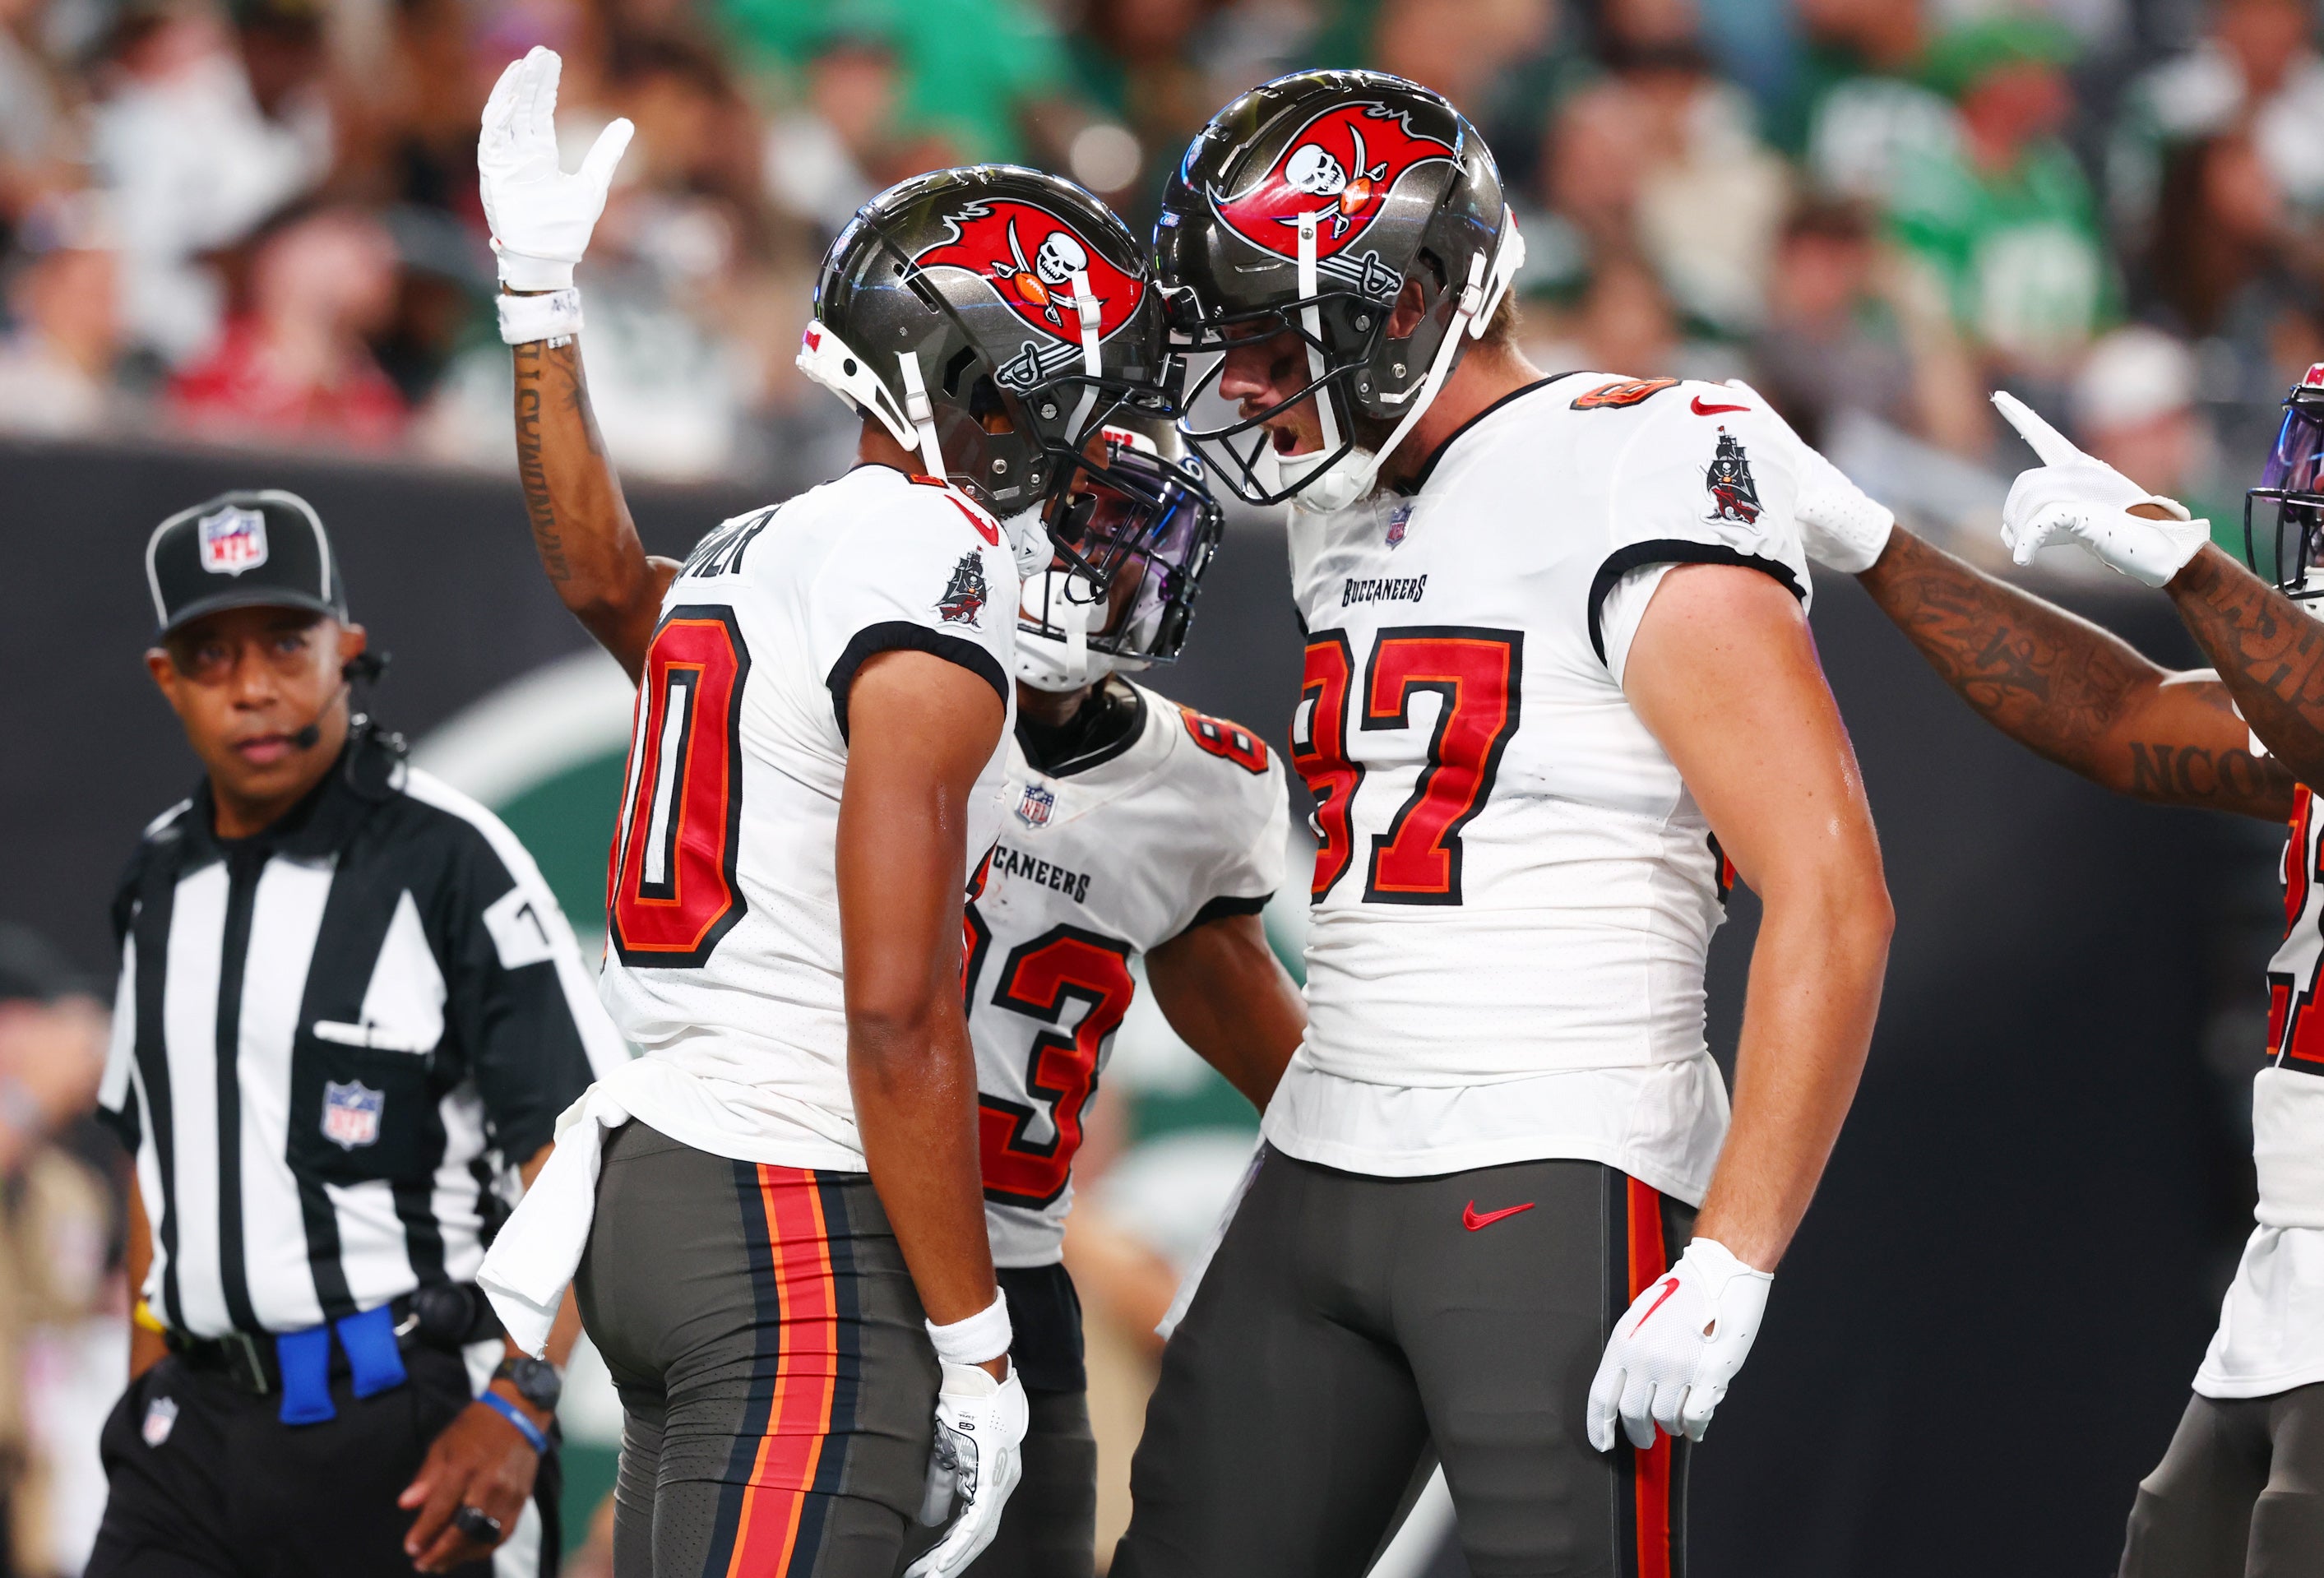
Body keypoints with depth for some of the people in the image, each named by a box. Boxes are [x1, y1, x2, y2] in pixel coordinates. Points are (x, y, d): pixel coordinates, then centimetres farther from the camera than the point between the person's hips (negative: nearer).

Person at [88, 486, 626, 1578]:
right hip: (196, 1432, 6)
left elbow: (579, 1149, -12)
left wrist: (517, 1406, -20)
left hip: (405, 1430, -5)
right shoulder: (162, 881, 13)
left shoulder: (447, 861, -8)